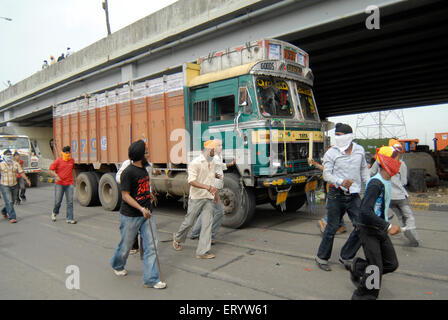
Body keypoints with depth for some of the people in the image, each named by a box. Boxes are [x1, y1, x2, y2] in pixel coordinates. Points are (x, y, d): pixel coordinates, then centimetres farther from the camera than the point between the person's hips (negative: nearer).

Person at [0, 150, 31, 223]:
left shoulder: (16, 164, 4)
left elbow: (21, 172, 1)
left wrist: (27, 179, -8)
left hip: (14, 185, 4)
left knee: (12, 201, 14)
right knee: (9, 202, -9)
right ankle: (12, 217, -4)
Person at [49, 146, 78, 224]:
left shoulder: (72, 160, 10)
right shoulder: (58, 161, -2)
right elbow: (51, 170, -2)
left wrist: (75, 178, 31)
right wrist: (56, 175, -19)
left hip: (69, 184, 3)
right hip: (59, 184, -3)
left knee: (70, 202, -3)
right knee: (58, 201, 4)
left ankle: (69, 218, 2)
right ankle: (54, 213, 35)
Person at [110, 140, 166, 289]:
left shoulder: (143, 169, 7)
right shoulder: (128, 172, -17)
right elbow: (125, 195, -18)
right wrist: (141, 209, -25)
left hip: (146, 214, 7)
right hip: (130, 216, -7)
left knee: (151, 245, 0)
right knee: (126, 245, 12)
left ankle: (151, 279, 8)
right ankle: (117, 265, 44)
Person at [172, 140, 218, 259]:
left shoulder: (212, 162, 9)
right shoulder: (196, 163, -14)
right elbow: (191, 181, -22)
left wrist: (215, 192, 26)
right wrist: (207, 187, -31)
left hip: (208, 198, 6)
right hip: (196, 197, -6)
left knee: (207, 224, -1)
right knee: (189, 222, 8)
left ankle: (203, 251, 4)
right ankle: (177, 239, 36)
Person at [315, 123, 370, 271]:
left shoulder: (360, 150, 7)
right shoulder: (331, 152, -6)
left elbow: (364, 170, 18)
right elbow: (327, 174, -8)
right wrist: (341, 182, -24)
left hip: (354, 195, 4)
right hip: (337, 194, -4)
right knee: (332, 227, 3)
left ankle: (346, 256, 18)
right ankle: (322, 257, 21)